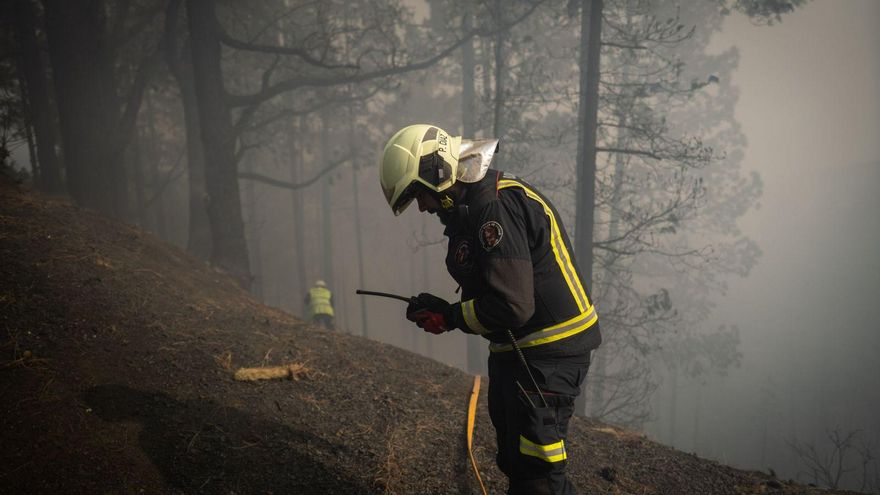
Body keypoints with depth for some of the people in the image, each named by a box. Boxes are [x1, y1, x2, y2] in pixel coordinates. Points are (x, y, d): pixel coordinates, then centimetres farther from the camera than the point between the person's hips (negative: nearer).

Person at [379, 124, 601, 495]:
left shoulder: (496, 207, -22)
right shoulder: (476, 205, 10)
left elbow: (512, 306, -26)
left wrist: (450, 316, -12)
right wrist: (447, 311, 3)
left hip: (547, 354, -10)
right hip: (521, 349, 10)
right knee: (516, 461, 23)